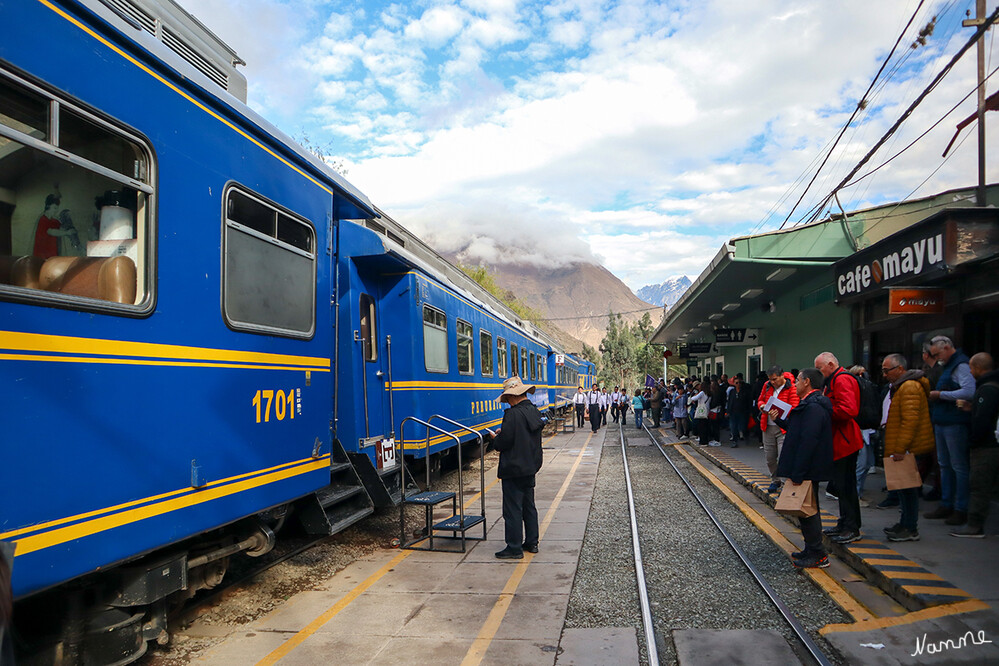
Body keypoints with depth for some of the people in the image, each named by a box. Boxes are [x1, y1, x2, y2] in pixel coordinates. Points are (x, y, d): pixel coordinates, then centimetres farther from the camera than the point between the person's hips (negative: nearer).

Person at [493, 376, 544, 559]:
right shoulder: (534, 411, 6)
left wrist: (496, 440, 0)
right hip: (531, 467, 9)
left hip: (513, 469, -9)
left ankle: (514, 548, 6)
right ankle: (531, 542, 27)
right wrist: (504, 433, 14)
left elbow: (503, 442, -22)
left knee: (512, 509, 0)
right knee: (528, 506, 18)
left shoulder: (513, 415, -21)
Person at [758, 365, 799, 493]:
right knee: (769, 457, 12)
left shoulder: (791, 388, -9)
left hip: (783, 427, -6)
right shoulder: (767, 385, 9)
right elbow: (760, 400, 20)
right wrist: (762, 406, -3)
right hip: (768, 427, 6)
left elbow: (793, 408, -14)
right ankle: (775, 481, 29)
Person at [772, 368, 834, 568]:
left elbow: (808, 441, -26)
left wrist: (797, 474, -26)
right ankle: (812, 550, 29)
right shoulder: (810, 404, 14)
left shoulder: (813, 407, -22)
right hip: (806, 469, 11)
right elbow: (798, 431, 19)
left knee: (808, 510, -2)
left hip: (808, 470, -11)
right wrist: (779, 420, 12)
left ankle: (818, 556, 8)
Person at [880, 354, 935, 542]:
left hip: (909, 448, -10)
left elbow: (910, 420, -24)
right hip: (902, 447, 10)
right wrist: (897, 447, 25)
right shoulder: (898, 386, 18)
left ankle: (910, 529, 2)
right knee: (902, 486, 15)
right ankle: (905, 523, 24)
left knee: (907, 486, -5)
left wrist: (900, 448, -24)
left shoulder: (909, 387, -17)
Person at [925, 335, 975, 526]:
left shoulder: (961, 365, -14)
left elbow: (969, 392, -26)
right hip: (941, 423, 10)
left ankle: (961, 509, 4)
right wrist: (934, 395, 7)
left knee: (959, 466, -3)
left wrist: (940, 394, -18)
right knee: (944, 465, 15)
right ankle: (946, 505, 23)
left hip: (955, 424, -10)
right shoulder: (947, 366, 17)